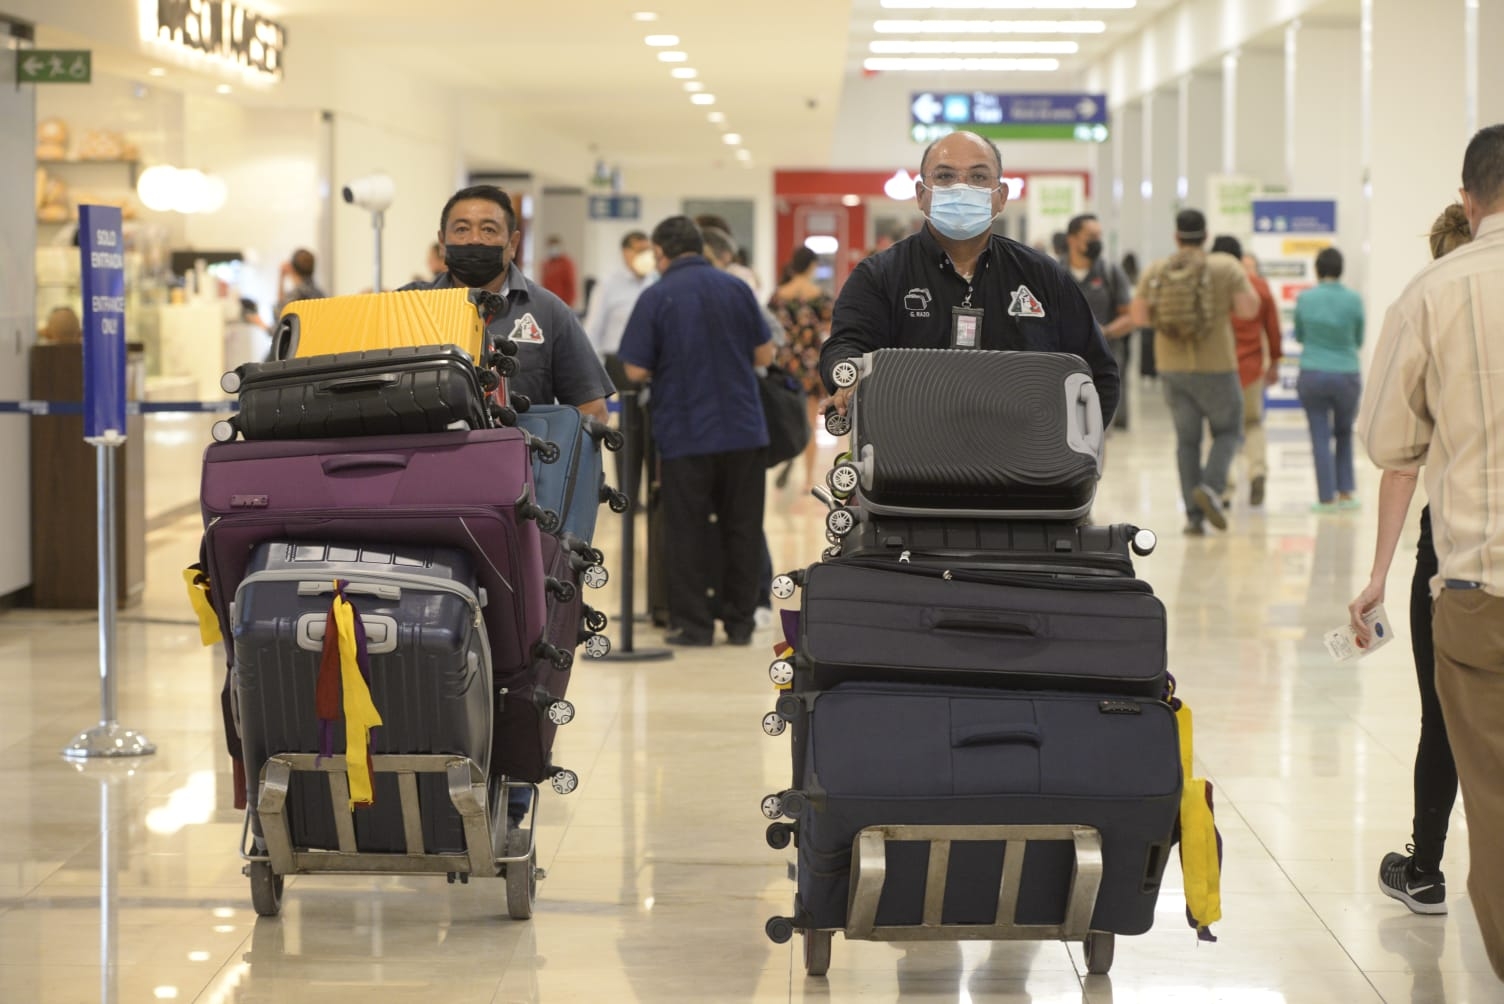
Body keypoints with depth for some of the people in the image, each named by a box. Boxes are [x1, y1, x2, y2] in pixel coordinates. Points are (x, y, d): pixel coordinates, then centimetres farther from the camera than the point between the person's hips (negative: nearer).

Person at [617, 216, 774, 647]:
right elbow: (764, 355, 6)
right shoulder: (736, 288, 1)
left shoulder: (656, 297, -9)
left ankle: (694, 624, 6)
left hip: (686, 432, -3)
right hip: (743, 428, 3)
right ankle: (740, 622, 14)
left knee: (690, 531, 6)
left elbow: (636, 370, -9)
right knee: (742, 528, 11)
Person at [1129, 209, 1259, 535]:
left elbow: (1139, 316, -1)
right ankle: (1211, 486, -13)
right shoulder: (1226, 267, -8)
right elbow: (1249, 308, -12)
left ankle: (1193, 515, 5)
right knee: (1228, 431, 13)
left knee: (1187, 439, 10)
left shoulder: (1155, 272, 0)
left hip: (1171, 367, 3)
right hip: (1215, 367, -3)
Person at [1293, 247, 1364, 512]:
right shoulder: (1354, 300, -6)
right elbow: (1359, 341, 7)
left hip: (1312, 376, -1)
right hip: (1346, 375, 1)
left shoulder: (1305, 299, -5)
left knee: (1320, 438, 5)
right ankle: (1345, 493, 18)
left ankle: (1326, 498, 3)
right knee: (1344, 434, 19)